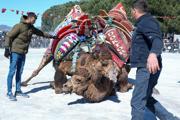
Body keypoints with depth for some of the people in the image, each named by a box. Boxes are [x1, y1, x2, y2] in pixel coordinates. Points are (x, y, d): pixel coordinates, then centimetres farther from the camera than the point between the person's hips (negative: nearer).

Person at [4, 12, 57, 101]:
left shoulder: (31, 28, 12)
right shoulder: (19, 26, -12)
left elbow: (41, 33, 26)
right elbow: (9, 36, -13)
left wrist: (51, 36, 32)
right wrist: (7, 49, -20)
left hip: (23, 53, 7)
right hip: (15, 52, -7)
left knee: (19, 72, 11)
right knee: (12, 72, -5)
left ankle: (18, 91, 18)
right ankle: (9, 93, 0)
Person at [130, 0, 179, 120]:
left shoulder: (147, 21, -12)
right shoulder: (143, 23, 20)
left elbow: (157, 39, -31)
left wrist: (153, 54, -53)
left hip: (148, 68, -11)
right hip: (145, 67, 11)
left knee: (137, 102, -8)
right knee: (146, 99, 18)